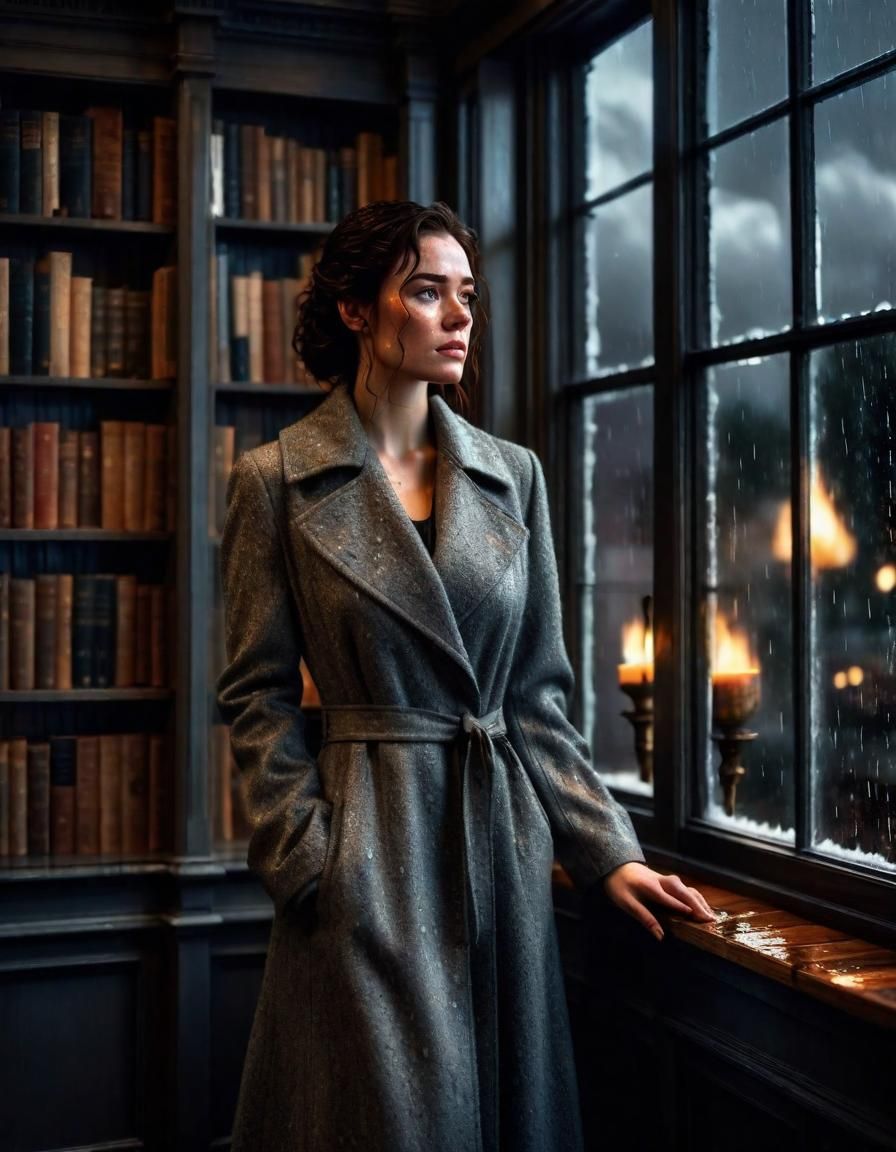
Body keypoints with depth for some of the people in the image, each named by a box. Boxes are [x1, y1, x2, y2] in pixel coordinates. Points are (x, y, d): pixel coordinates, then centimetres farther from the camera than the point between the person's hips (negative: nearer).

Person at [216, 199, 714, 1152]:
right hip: (368, 848, -3)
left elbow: (538, 692, 7)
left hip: (505, 842, 4)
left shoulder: (513, 476, 6)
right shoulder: (275, 481, -4)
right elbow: (257, 697, -2)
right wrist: (309, 860, -9)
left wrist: (607, 852, 2)